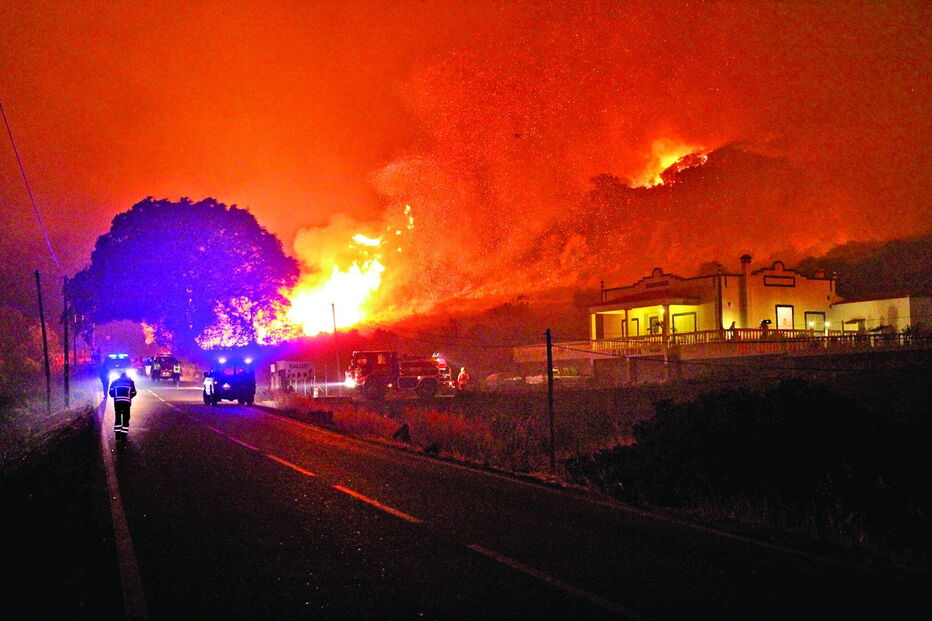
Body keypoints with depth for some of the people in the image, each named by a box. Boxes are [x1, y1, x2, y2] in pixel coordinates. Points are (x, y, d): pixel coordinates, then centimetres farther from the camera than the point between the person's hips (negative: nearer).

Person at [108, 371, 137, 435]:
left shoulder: (115, 382, 17)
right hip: (127, 401, -1)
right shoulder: (130, 382, 15)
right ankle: (124, 433, 3)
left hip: (117, 401, 1)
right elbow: (133, 393, 9)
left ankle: (117, 432, 9)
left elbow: (111, 392, 7)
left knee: (117, 416, 12)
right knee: (126, 417, 8)